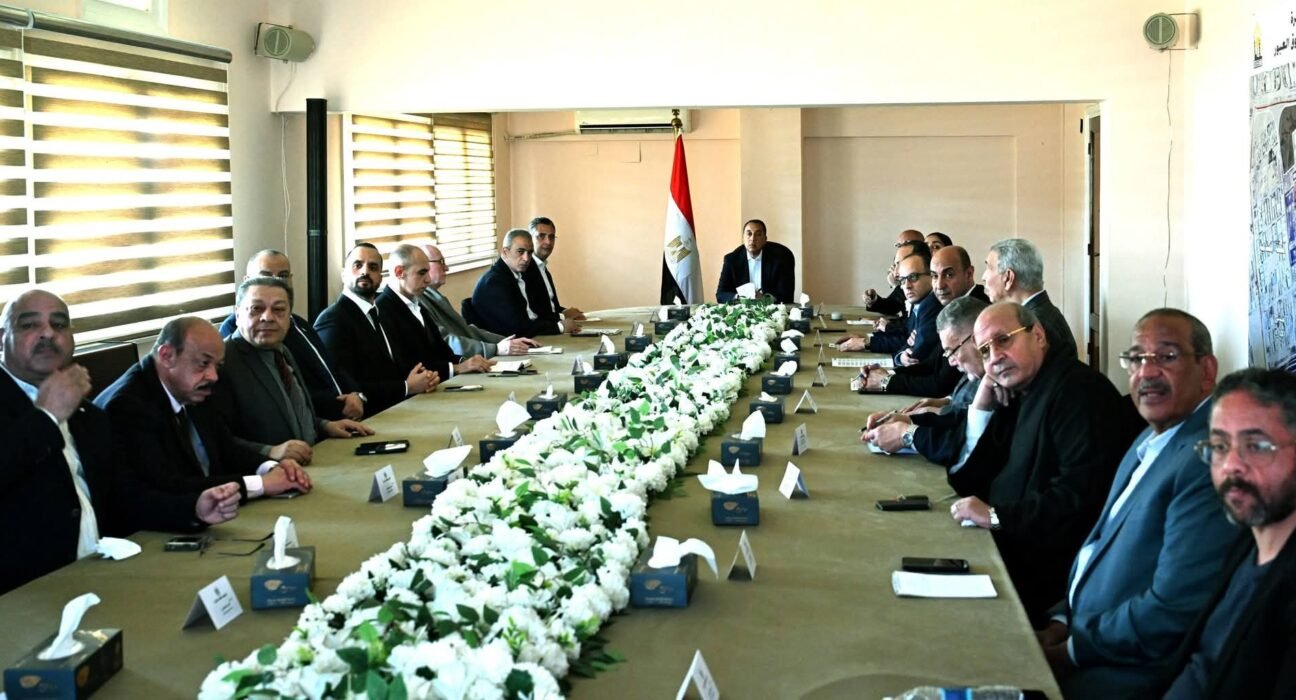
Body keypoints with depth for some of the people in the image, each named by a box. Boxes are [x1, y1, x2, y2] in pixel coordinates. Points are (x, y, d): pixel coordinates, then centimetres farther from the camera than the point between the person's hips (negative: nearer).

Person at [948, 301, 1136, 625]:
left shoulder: (1079, 389, -14)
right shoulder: (1018, 395, 14)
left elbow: (1082, 491, -25)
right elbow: (964, 482, 11)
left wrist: (996, 516, -21)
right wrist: (981, 399, 3)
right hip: (1010, 545, 9)